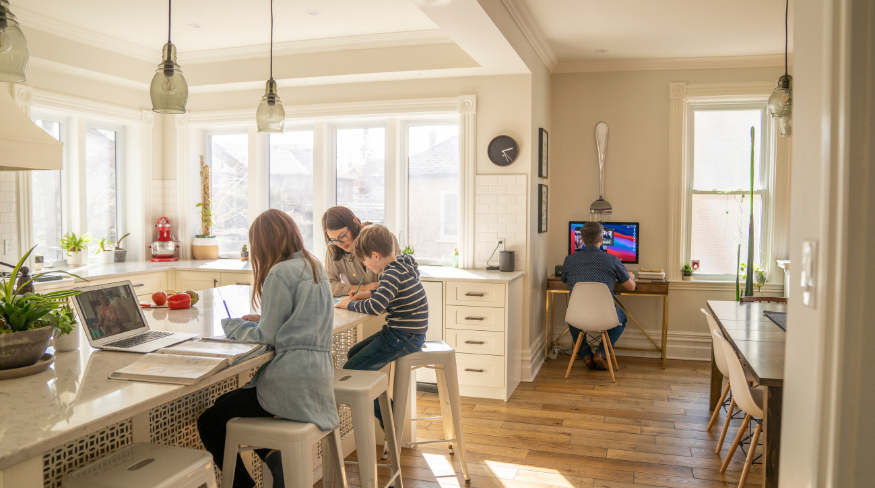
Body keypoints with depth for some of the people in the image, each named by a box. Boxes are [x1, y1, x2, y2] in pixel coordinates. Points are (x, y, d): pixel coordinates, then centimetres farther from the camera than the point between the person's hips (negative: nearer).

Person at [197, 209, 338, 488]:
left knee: (209, 423, 4)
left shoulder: (280, 272, -13)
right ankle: (275, 460, 13)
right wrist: (261, 321, 16)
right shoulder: (314, 267, 13)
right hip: (318, 378, 9)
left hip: (292, 379, -9)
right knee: (228, 401, 26)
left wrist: (231, 325, 6)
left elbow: (267, 337, -10)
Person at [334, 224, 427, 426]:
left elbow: (375, 307, -32)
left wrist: (349, 304, -15)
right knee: (353, 354, 19)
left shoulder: (393, 273, -21)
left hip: (404, 338, -11)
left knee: (350, 371, -10)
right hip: (404, 332, 11)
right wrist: (365, 295, 8)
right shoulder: (402, 263, 9)